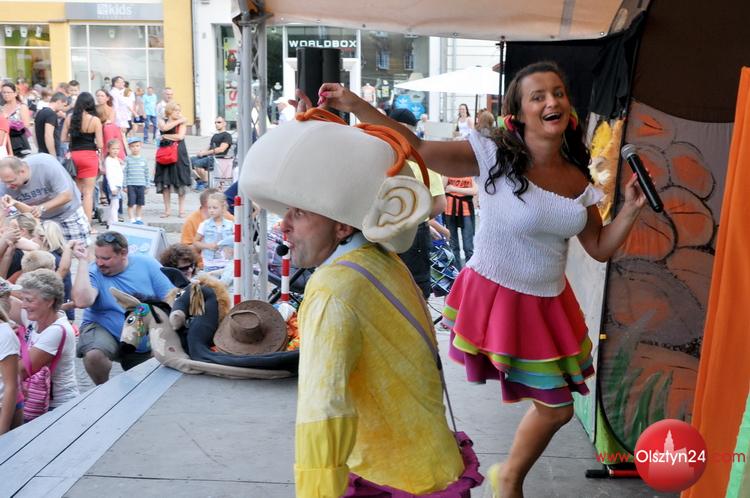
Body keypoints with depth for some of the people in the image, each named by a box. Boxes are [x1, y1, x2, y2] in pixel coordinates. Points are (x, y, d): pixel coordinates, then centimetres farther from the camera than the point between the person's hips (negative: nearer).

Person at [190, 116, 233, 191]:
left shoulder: (227, 135, -1)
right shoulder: (214, 135, 28)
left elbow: (221, 149, -14)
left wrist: (205, 152, -15)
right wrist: (202, 152, -1)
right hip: (209, 156, 9)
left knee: (197, 163, -28)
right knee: (190, 160, -6)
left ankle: (206, 182, -12)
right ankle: (200, 178, -3)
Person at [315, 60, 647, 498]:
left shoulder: (578, 179, 0)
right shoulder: (493, 156, -16)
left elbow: (601, 249, 7)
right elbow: (418, 149, -22)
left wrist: (632, 209, -8)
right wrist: (354, 105, -29)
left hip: (549, 306, 6)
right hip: (495, 298, -6)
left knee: (557, 407, 20)